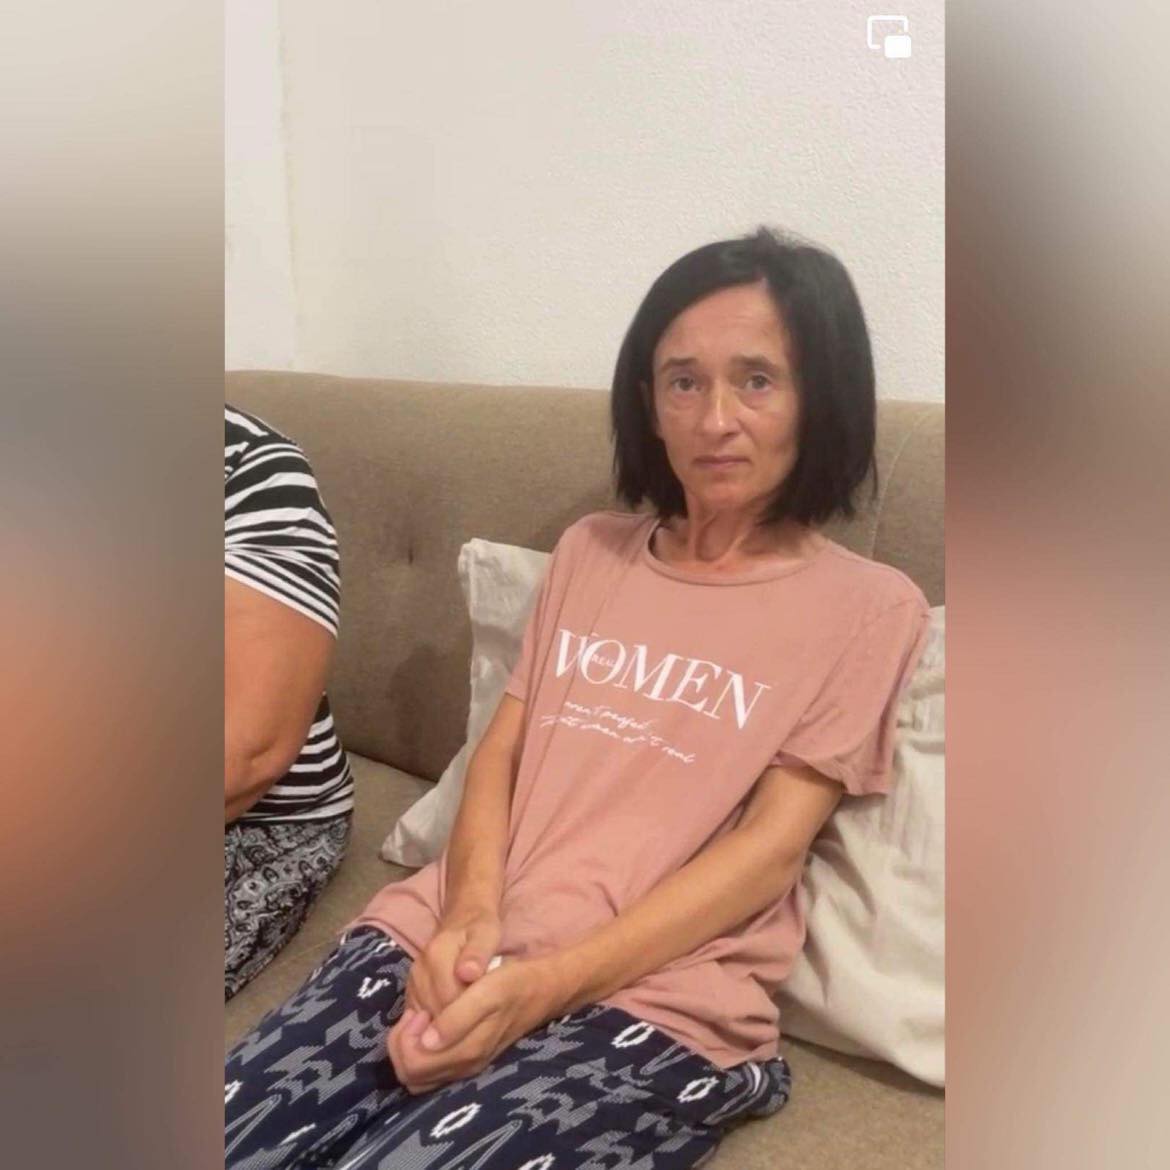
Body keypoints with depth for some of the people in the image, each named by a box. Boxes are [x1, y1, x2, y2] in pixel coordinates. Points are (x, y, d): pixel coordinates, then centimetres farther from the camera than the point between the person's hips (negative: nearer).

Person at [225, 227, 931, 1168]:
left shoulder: (869, 608, 2)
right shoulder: (590, 551, 16)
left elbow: (771, 845, -6)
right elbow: (502, 750, 11)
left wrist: (552, 981, -16)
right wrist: (470, 913, -8)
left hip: (651, 998, -3)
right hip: (458, 945, 4)